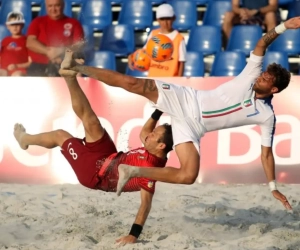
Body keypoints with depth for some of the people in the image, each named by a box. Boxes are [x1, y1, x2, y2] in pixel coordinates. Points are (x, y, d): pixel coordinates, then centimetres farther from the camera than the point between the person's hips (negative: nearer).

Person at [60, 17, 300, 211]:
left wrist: (273, 188, 1)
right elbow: (261, 44, -7)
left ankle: (132, 171, -8)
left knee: (188, 176, -22)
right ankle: (78, 67, -10)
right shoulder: (251, 75, 0)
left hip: (193, 127, 1)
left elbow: (266, 153, 6)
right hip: (186, 100, -1)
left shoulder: (266, 116, 1)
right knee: (135, 84, -21)